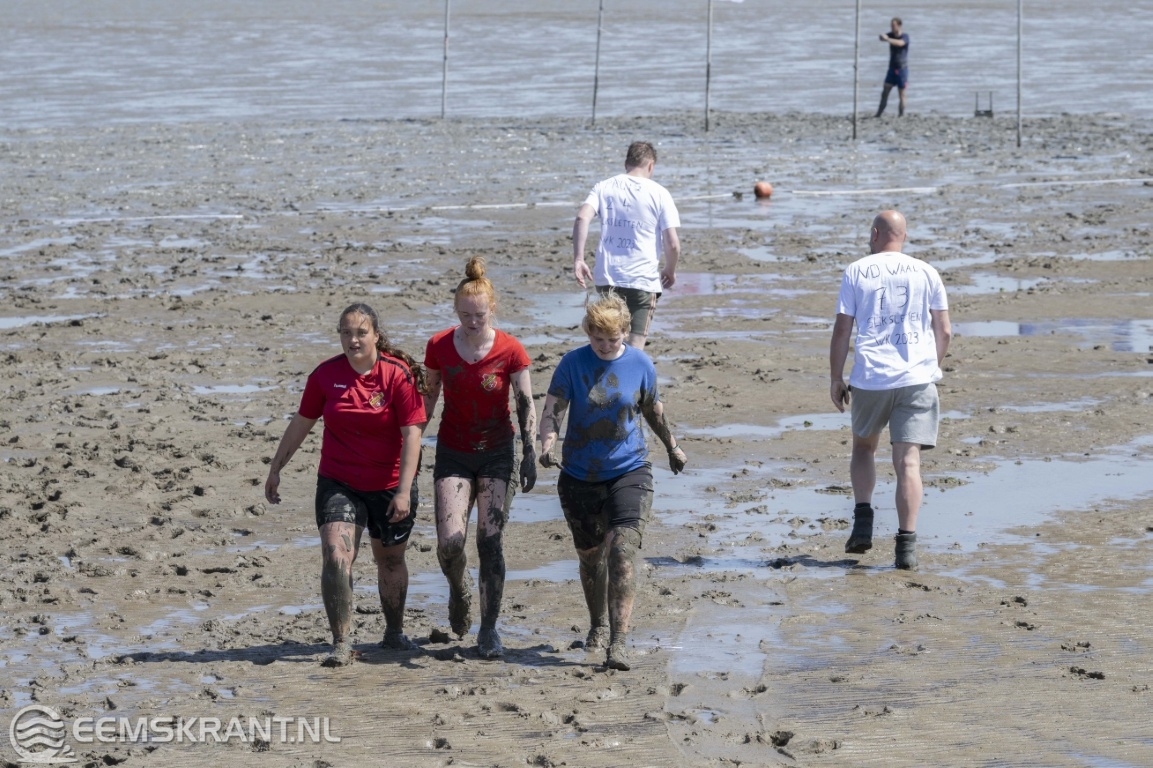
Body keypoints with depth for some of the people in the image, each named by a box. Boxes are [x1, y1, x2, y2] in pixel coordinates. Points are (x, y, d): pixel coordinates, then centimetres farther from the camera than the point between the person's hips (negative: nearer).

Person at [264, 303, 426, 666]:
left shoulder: (398, 375, -11)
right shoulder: (326, 375, -4)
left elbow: (412, 434, -13)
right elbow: (300, 424, 8)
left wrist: (404, 490, -20)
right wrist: (275, 469, 11)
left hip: (389, 486, -1)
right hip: (338, 483, 1)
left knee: (390, 559, 16)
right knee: (336, 558, -16)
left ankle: (394, 632, 38)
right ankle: (341, 644, -12)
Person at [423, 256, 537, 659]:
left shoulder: (510, 350, -10)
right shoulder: (439, 346, -5)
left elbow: (526, 404, -2)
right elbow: (428, 396, 8)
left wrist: (530, 452, -6)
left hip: (497, 453, -1)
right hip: (453, 454, 1)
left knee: (490, 541, -7)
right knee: (449, 540, -12)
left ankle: (489, 629, 4)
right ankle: (459, 590, 23)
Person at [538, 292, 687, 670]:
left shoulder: (640, 364, -1)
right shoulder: (572, 364, -5)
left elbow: (653, 409, 15)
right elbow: (552, 409, -12)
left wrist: (672, 447, 28)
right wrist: (547, 446, -31)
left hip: (629, 472, -1)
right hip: (580, 476, 1)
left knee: (622, 550, -17)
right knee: (590, 555, 15)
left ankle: (618, 643, -21)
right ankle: (598, 625, 40)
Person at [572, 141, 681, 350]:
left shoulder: (604, 187, 7)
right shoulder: (659, 194, -1)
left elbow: (582, 217, -10)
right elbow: (672, 244, -6)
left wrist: (578, 259, -9)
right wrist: (670, 271, 12)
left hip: (607, 277, 3)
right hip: (643, 280, -3)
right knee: (635, 346, -2)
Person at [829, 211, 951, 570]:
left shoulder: (856, 272, 3)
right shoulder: (926, 273, 7)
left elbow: (842, 329, 1)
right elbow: (944, 331, 8)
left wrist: (835, 378, 9)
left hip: (870, 378, 0)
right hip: (917, 378, 0)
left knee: (863, 447, 22)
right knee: (908, 461, -3)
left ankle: (863, 522, 8)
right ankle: (906, 545, -11)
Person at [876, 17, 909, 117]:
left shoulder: (905, 37, -9)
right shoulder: (890, 35, 4)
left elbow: (900, 43, -31)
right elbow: (883, 38, -17)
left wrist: (887, 39, -45)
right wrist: (882, 38, -42)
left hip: (902, 69, -4)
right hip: (892, 68, 4)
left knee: (901, 94, -1)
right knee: (885, 92, -1)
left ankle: (901, 115, 3)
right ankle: (880, 112, 1)